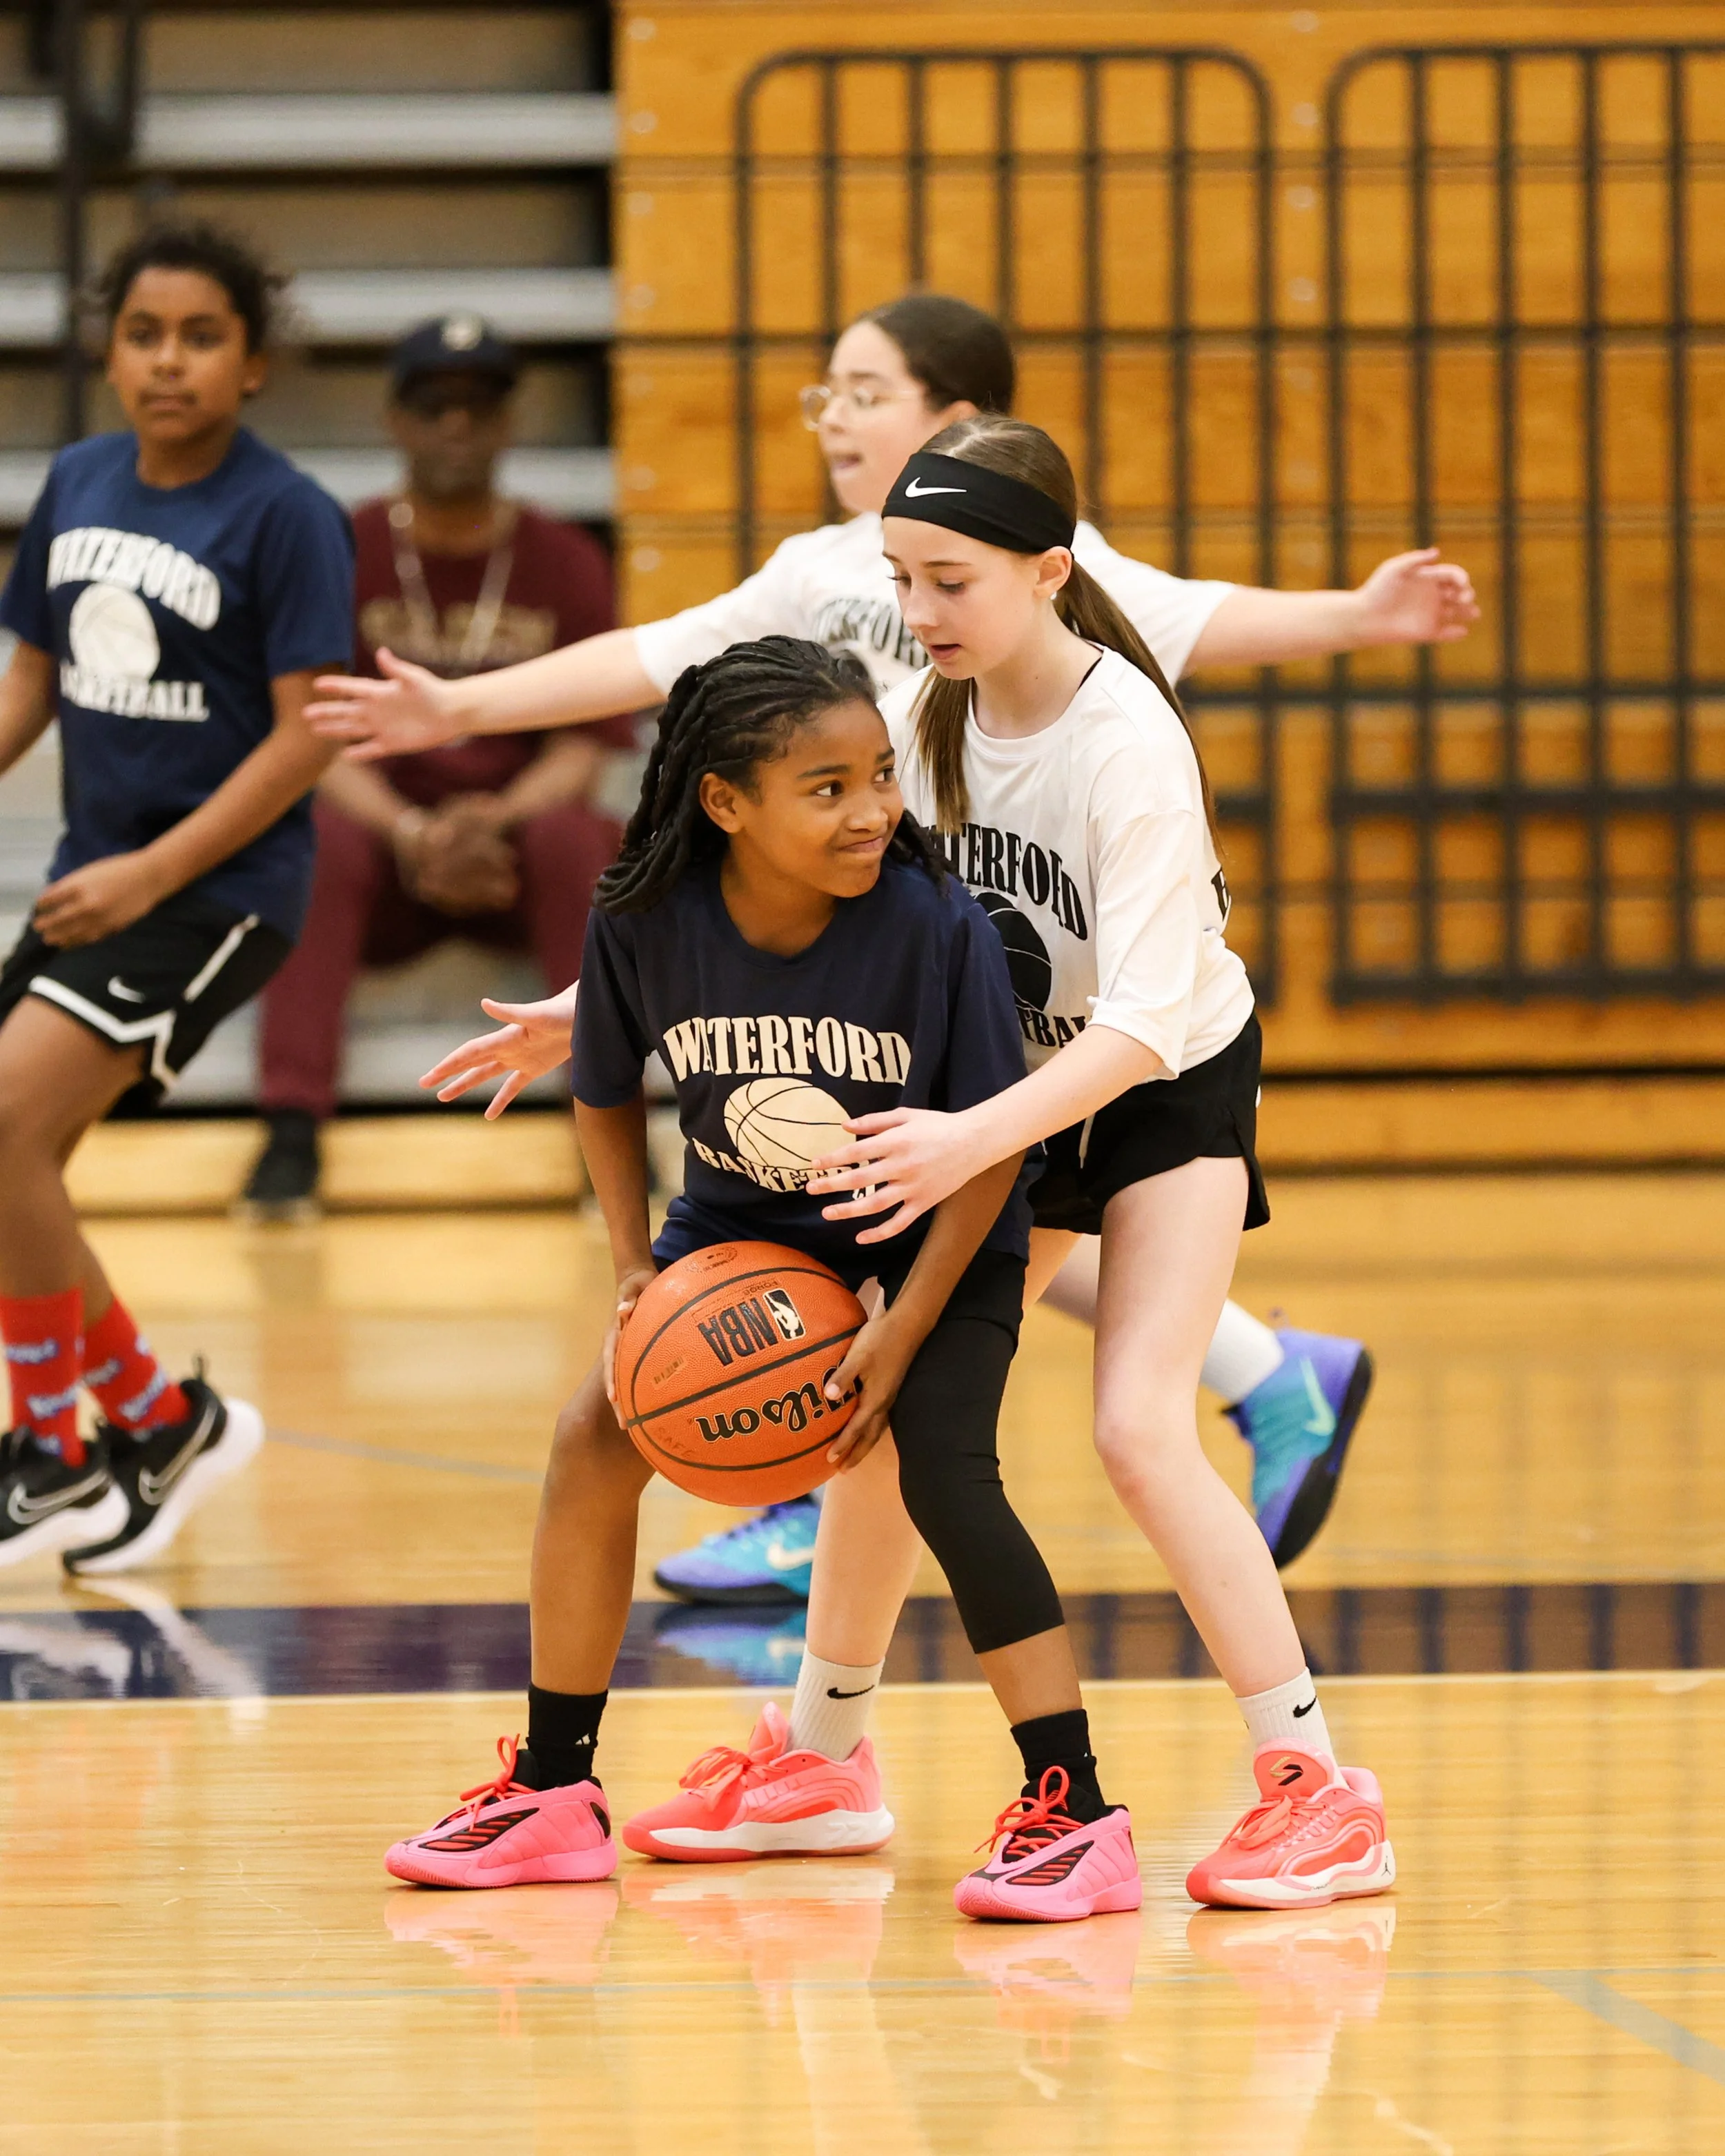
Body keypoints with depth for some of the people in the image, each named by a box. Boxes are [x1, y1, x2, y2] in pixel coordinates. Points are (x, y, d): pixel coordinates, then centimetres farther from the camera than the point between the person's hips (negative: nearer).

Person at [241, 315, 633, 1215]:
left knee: (576, 838, -33)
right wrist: (410, 834, -23)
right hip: (383, 839, 0)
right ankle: (291, 1133, -35)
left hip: (515, 840, 0)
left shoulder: (566, 563, 5)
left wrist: (494, 821, -23)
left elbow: (582, 745, -2)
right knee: (317, 838, -33)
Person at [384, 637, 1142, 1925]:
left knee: (941, 1469, -24)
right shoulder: (648, 921, -24)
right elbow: (608, 1095, -3)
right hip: (746, 1213, 4)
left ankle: (1076, 1817, -19)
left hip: (936, 1230, -4)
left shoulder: (935, 924, -32)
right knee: (596, 1442, -5)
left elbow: (993, 1143, -21)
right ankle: (553, 1799, 10)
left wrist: (903, 1334, -25)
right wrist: (636, 1270, -13)